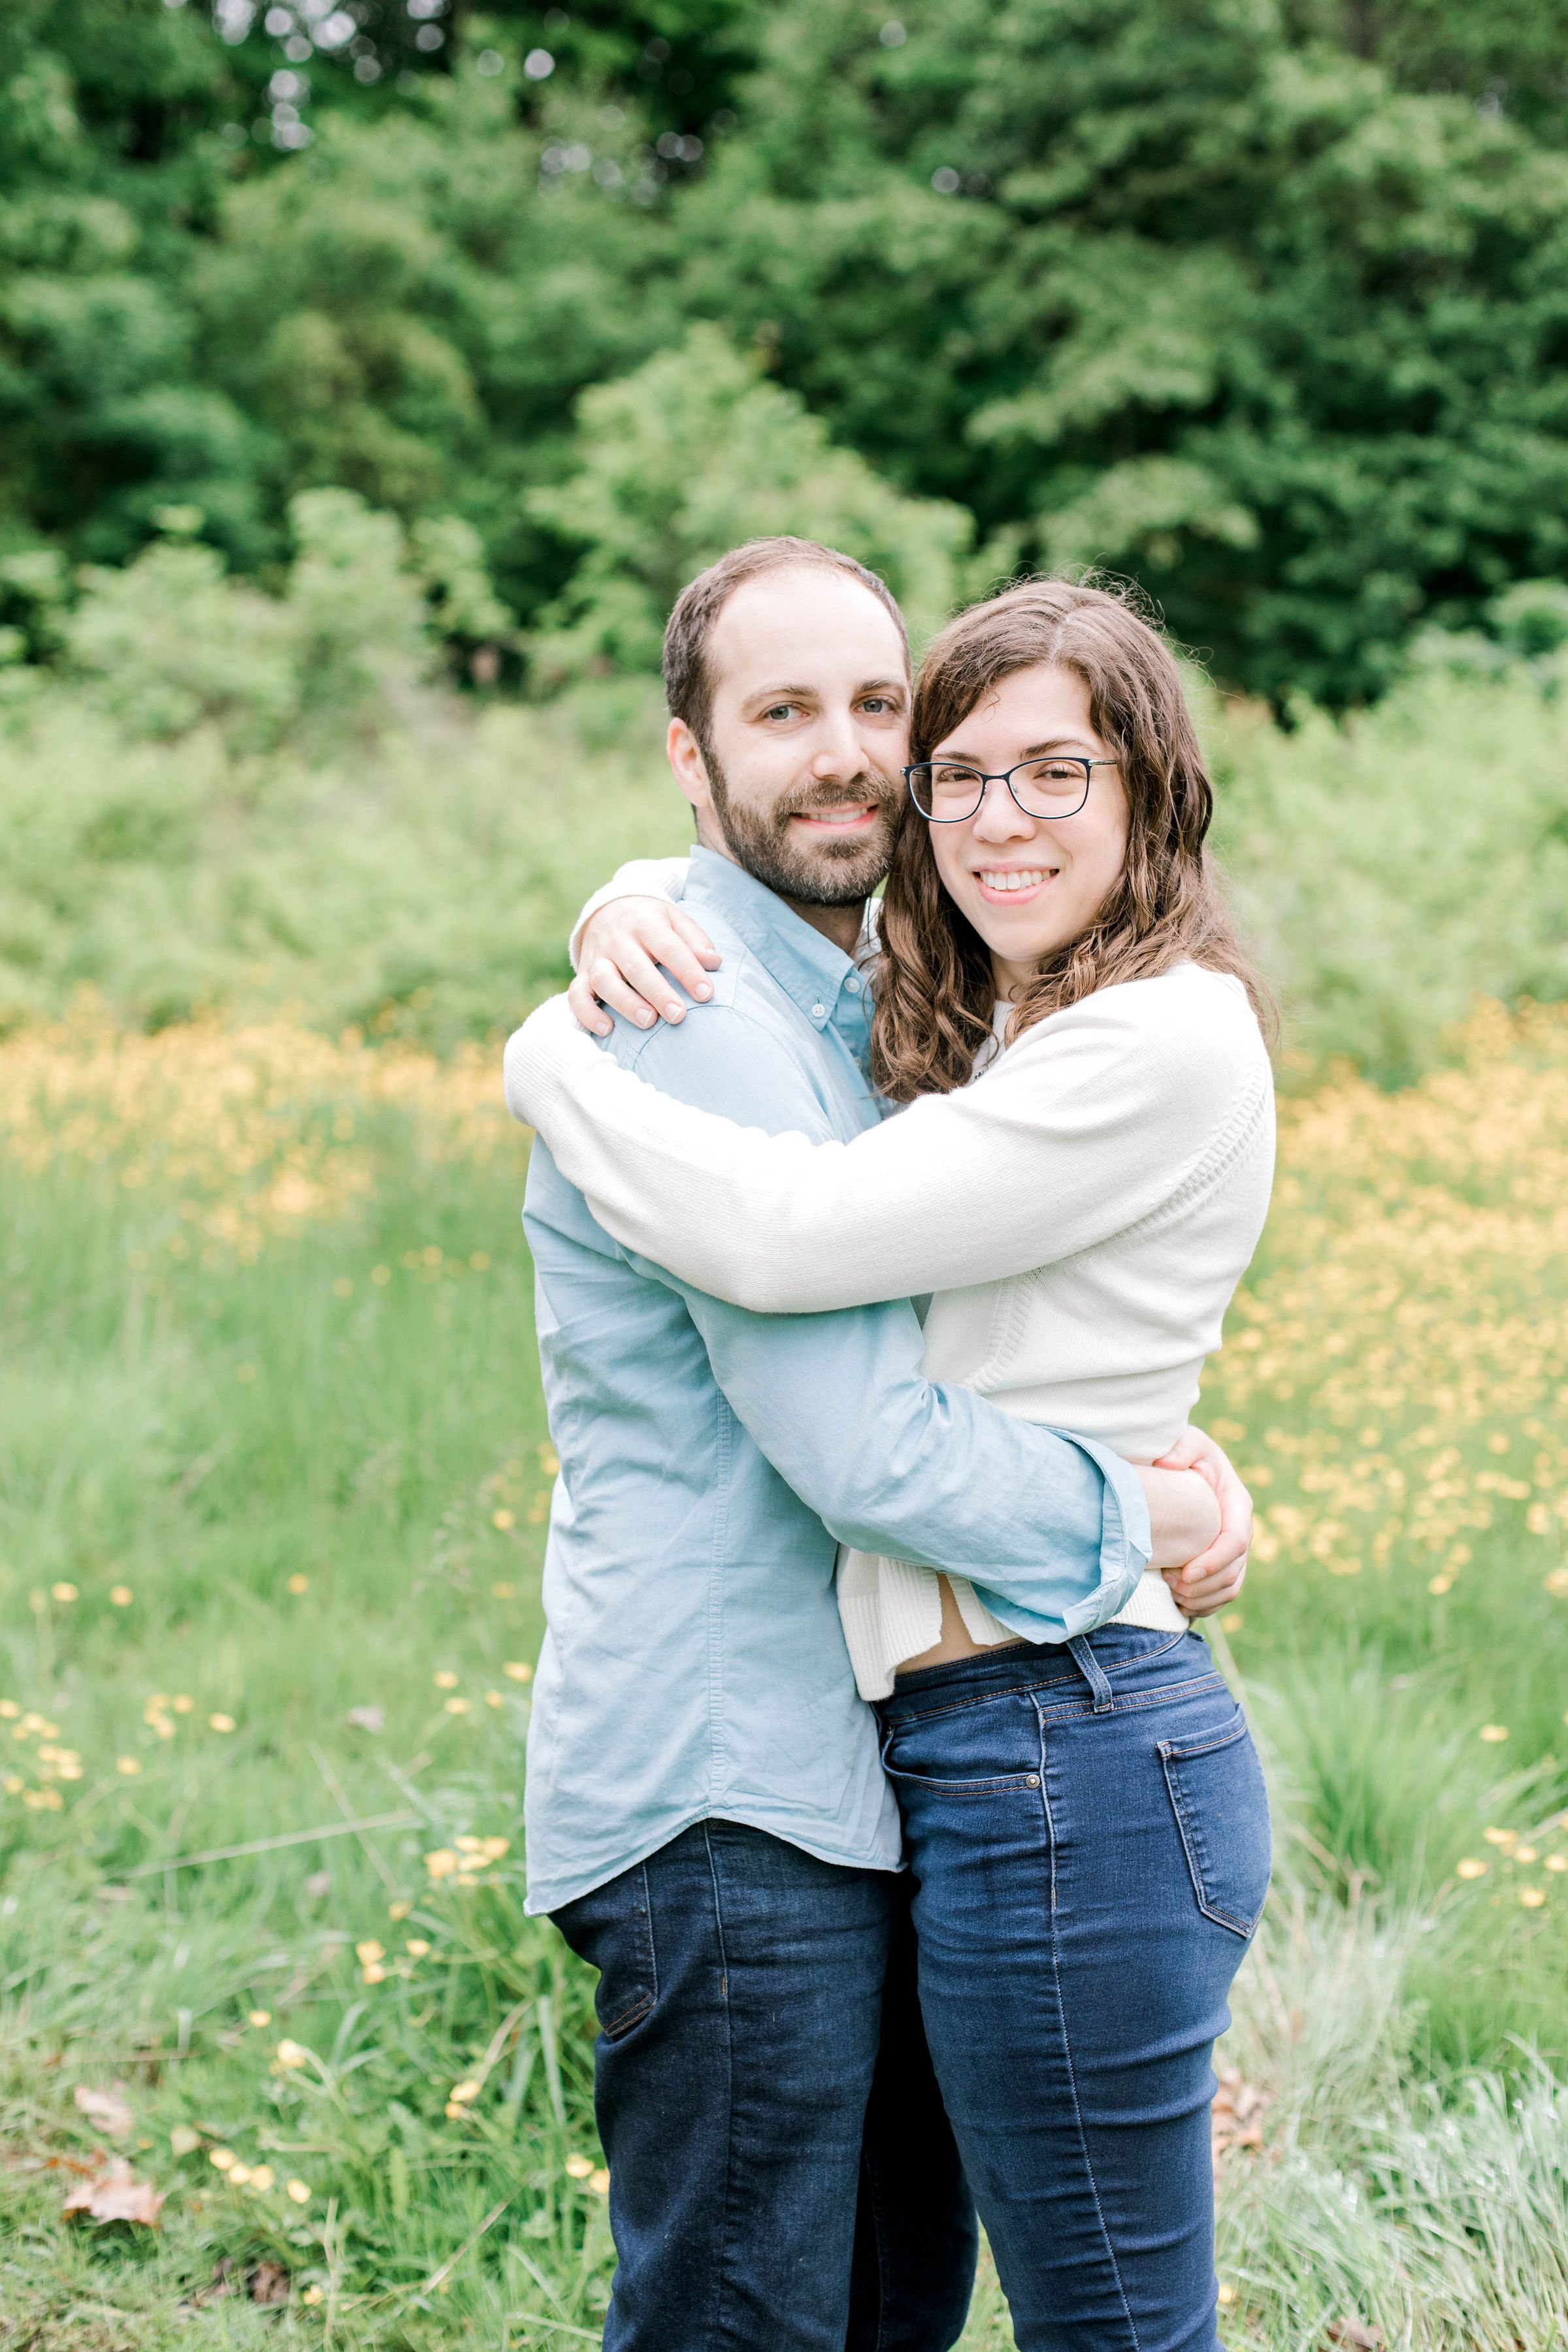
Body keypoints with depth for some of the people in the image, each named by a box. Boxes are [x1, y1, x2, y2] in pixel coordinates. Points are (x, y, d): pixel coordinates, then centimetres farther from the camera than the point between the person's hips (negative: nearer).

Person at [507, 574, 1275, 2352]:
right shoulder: (963, 1021, 13)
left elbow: (788, 1237, -22)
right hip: (969, 1745, 10)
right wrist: (640, 927, 7)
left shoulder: (1164, 1040, -15)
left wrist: (546, 1055, -7)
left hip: (1066, 1759, -10)